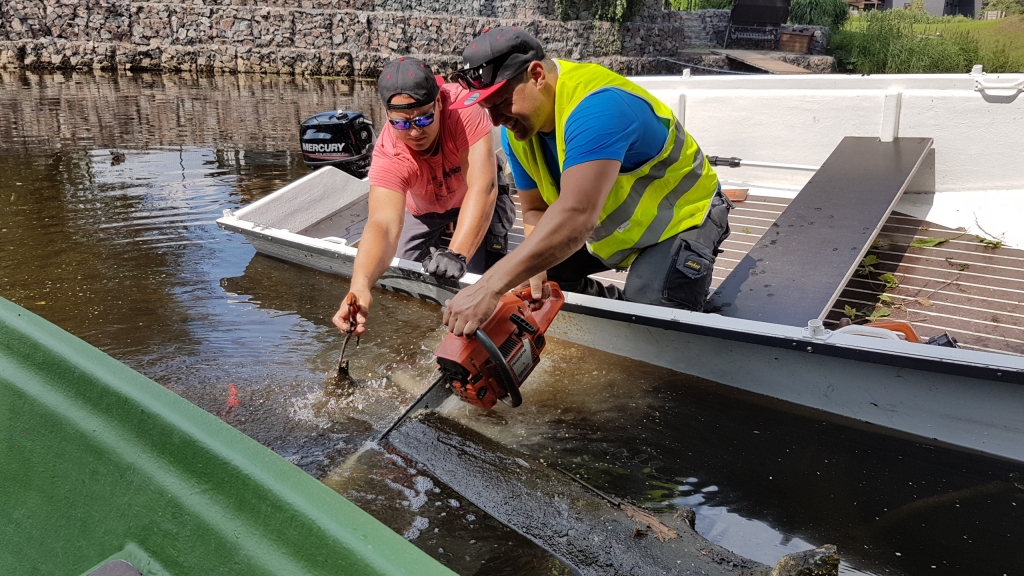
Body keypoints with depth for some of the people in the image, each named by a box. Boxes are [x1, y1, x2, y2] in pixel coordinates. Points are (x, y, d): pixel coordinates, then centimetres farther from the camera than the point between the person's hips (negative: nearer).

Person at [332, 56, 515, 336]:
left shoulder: (464, 107, -41)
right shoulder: (388, 156, -38)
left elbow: (482, 189, -46)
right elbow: (383, 224, -52)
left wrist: (456, 255, -57)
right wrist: (359, 285, -71)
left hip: (472, 198, -1)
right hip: (422, 207, 2)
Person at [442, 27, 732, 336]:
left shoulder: (595, 107, -38)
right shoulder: (517, 129, -10)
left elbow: (576, 215, -50)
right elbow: (535, 210, -3)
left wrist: (489, 287, -55)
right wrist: (535, 275, -23)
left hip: (681, 217, -8)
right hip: (611, 225, 8)